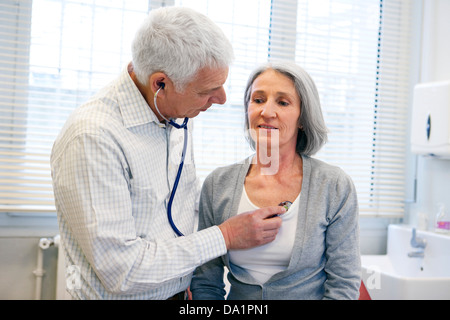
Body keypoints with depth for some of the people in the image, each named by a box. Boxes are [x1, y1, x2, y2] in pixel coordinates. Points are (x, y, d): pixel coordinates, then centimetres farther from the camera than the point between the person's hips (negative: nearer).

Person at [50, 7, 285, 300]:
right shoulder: (93, 137, -26)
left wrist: (198, 283, 2)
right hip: (122, 295, -6)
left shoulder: (178, 115, -2)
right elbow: (121, 271, -27)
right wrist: (224, 237, -21)